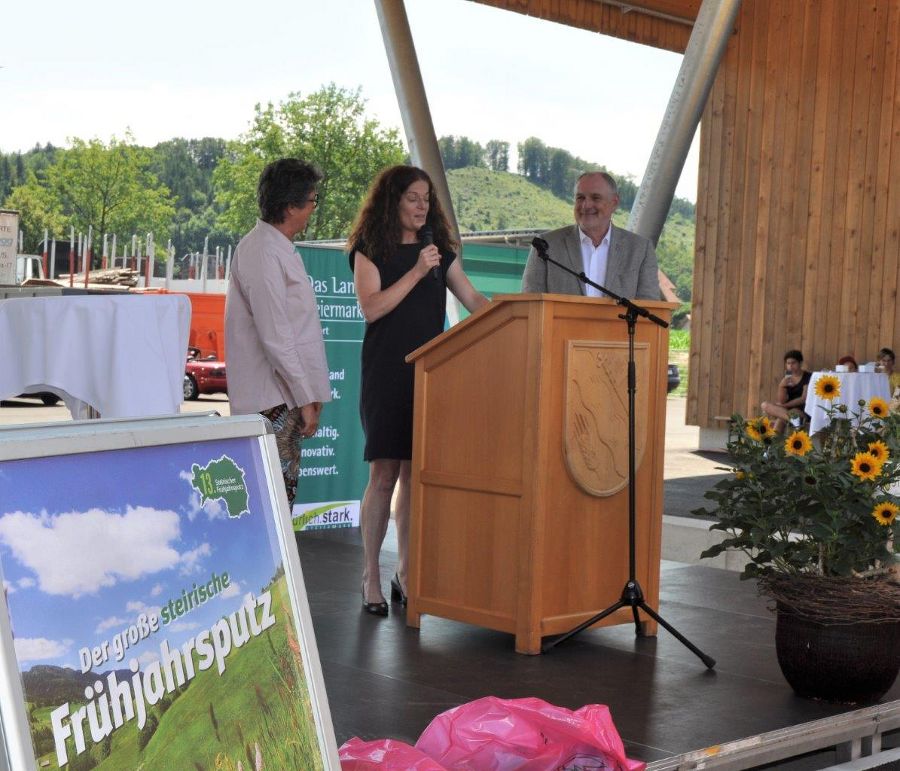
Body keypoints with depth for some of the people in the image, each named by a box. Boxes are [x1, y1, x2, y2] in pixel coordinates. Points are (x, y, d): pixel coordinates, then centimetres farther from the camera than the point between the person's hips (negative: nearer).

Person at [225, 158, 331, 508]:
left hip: (286, 395, 10)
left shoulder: (279, 248, 16)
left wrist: (309, 395, 19)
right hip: (273, 399, -10)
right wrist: (306, 398, -16)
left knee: (284, 489, 12)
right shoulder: (263, 252, -15)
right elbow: (275, 336, -19)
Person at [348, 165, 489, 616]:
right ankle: (371, 575, 2)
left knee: (415, 473, 5)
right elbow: (371, 307, -9)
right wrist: (416, 272, -14)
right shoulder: (371, 250, 2)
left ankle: (406, 573, 12)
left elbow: (473, 299, 11)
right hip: (386, 373, -4)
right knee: (385, 472, -6)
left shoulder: (440, 251, 15)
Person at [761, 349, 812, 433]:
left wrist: (784, 406, -12)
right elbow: (782, 401, 2)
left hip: (804, 411, -6)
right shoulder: (786, 378, 11)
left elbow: (804, 399, -11)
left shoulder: (808, 377, -4)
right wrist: (782, 386, -15)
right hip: (789, 409, 6)